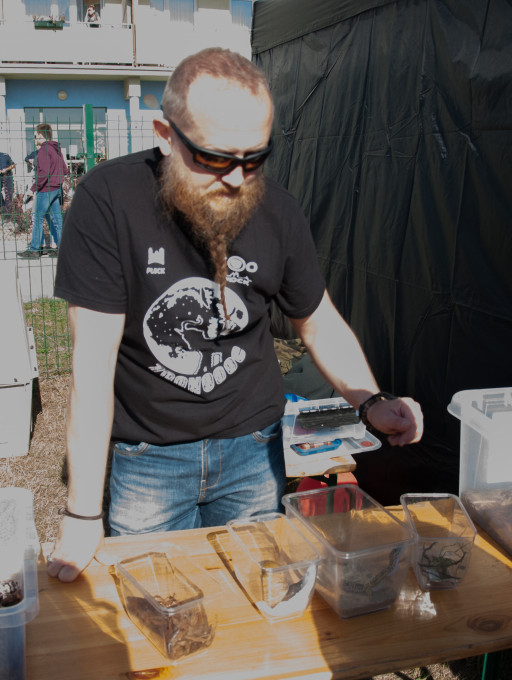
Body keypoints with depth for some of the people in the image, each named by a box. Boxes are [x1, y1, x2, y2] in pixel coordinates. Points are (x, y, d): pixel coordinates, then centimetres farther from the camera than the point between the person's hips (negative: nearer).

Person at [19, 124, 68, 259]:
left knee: (38, 218, -1)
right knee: (56, 218, 10)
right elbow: (64, 170, 16)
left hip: (45, 190, -9)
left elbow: (44, 173, -22)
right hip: (57, 189, 9)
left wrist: (33, 188, -16)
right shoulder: (56, 148, 12)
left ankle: (34, 249, 3)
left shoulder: (44, 150, -15)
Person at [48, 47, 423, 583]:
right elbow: (93, 361, -20)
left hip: (253, 449, 3)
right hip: (147, 454, -2)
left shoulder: (276, 210, -11)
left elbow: (319, 322, 4)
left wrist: (370, 401, -15)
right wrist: (82, 516, -19)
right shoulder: (108, 200, -21)